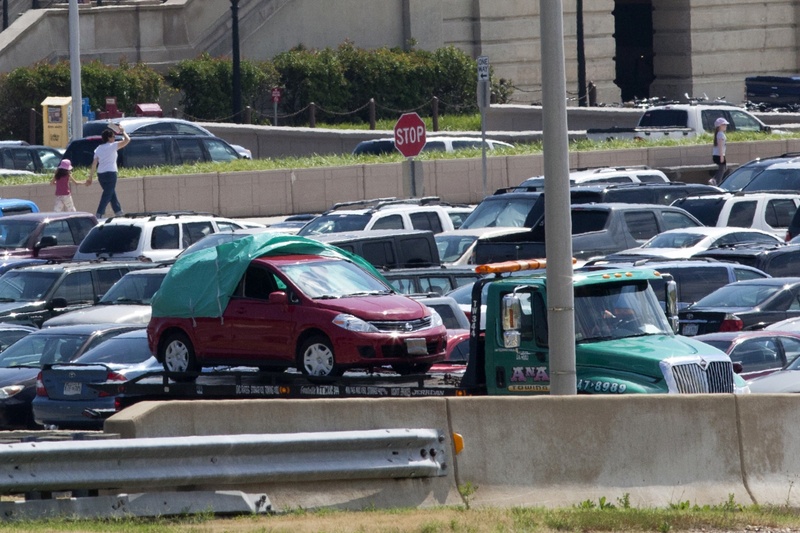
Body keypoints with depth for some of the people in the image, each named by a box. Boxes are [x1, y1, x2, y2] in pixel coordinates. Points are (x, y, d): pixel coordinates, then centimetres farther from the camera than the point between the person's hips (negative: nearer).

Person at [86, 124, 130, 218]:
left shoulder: (98, 148, 12)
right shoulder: (112, 146, -6)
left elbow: (94, 164, 9)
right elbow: (127, 140, -7)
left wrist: (90, 177, 11)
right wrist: (123, 131, 11)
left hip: (100, 174, 7)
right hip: (110, 173, -7)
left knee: (112, 194, 20)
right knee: (107, 196, -6)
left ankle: (118, 212, 28)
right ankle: (99, 214, -15)